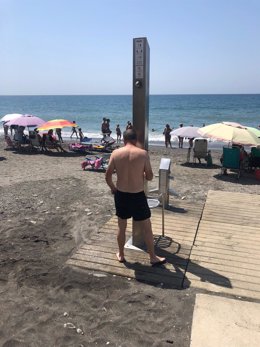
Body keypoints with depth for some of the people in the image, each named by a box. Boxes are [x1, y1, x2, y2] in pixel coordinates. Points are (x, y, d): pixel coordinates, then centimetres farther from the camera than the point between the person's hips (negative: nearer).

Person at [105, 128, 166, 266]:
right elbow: (150, 177, -5)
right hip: (137, 196, -2)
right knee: (147, 228, 14)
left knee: (121, 227, 21)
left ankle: (121, 255, 36)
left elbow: (107, 176, 0)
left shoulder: (115, 153, -5)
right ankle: (153, 257, 27)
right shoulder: (143, 154, -11)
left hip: (121, 195, 3)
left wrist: (113, 188, 18)